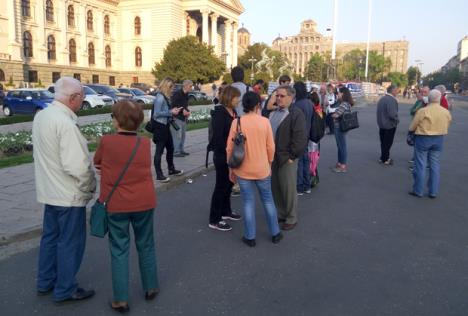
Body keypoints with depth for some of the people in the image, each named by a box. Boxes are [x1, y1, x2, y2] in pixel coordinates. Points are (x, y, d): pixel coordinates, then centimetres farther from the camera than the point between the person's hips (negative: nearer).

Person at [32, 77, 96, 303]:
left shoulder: (41, 116, 3)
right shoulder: (65, 123, -25)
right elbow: (78, 166, -28)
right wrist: (90, 187, -12)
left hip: (49, 191, 9)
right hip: (69, 195, -9)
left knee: (50, 236, 21)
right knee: (70, 242, 7)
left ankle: (45, 282, 37)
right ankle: (65, 290, 22)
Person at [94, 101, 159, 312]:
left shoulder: (106, 141, -11)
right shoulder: (145, 143, -4)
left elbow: (97, 163, 5)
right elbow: (139, 167, 7)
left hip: (116, 204, -2)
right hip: (144, 203, 2)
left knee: (119, 251, 9)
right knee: (146, 246, 18)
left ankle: (120, 300, 16)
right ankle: (151, 288, 32)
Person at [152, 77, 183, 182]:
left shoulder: (165, 97, 10)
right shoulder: (160, 97, -18)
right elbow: (156, 114, -22)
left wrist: (173, 110, 3)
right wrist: (171, 112, -18)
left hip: (165, 126, 10)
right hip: (160, 127, -10)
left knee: (170, 148, 20)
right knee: (159, 151, -1)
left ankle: (171, 169, 36)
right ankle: (159, 175, 8)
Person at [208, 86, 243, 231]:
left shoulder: (233, 112, 9)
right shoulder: (219, 113, -16)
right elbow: (218, 137, -21)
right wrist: (228, 151, -18)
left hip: (231, 154, 8)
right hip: (222, 155, -8)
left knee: (229, 184, 18)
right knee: (221, 186, -1)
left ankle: (226, 211, 35)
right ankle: (214, 220, 10)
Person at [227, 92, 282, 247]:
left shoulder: (237, 122, -9)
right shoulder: (265, 121, -8)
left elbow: (230, 148, -5)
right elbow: (271, 146, -4)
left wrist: (231, 167, 7)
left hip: (243, 169, 0)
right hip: (262, 168, 1)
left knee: (248, 202, 9)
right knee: (268, 200, 16)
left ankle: (250, 237, 17)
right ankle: (275, 233, 27)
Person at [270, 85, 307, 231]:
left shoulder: (296, 114, -11)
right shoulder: (272, 112, 12)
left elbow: (300, 138, -16)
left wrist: (292, 156, -16)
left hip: (286, 158, -7)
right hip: (272, 157, 7)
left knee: (289, 190, 3)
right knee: (275, 188, 16)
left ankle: (291, 219, 19)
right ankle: (281, 214, 33)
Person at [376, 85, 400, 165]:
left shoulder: (382, 99, 7)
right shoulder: (391, 100, -21)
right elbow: (392, 114, -27)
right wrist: (397, 120, -10)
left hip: (381, 124, 8)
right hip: (389, 125, -8)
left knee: (383, 142, 17)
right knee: (388, 143, 3)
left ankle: (383, 158, 27)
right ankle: (385, 159, 12)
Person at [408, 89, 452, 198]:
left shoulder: (422, 111, -16)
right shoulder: (446, 112, -2)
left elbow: (412, 127, -8)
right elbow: (446, 127, 7)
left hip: (423, 139, -4)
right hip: (438, 140, 4)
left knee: (420, 165, 5)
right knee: (435, 166, 11)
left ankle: (418, 191, 12)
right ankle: (433, 192, 16)